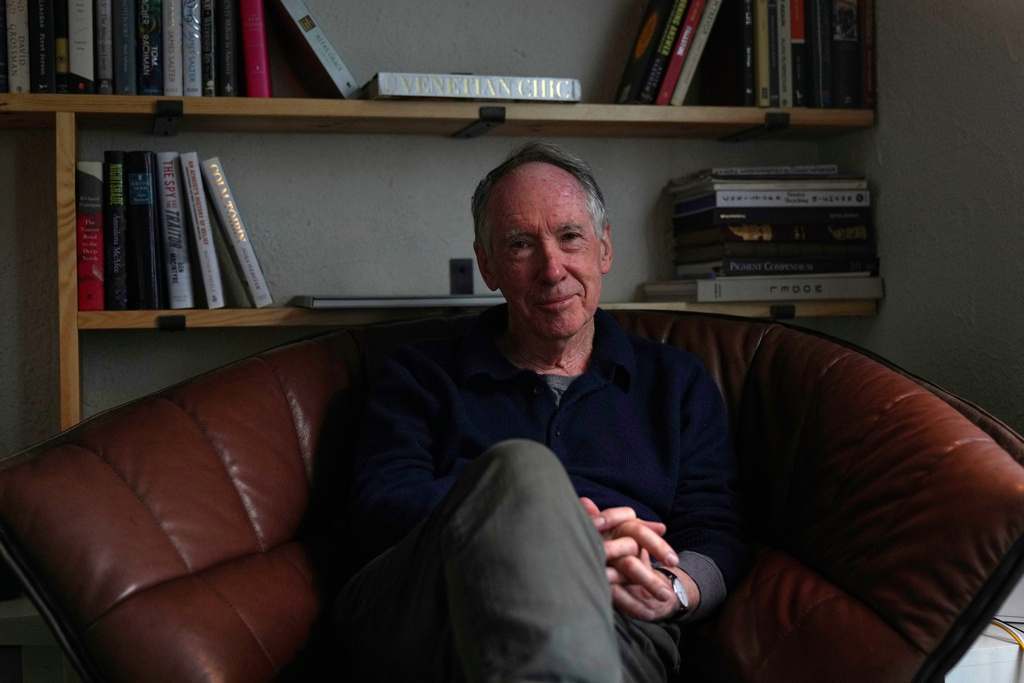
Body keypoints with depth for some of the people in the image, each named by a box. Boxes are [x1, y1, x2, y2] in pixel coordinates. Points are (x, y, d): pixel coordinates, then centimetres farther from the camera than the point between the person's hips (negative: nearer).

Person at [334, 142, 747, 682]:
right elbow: (382, 500, 4)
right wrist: (546, 532, -13)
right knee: (520, 469, -34)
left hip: (614, 623, -2)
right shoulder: (419, 374, 22)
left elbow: (718, 532, 18)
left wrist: (676, 591, -8)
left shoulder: (677, 381, 26)